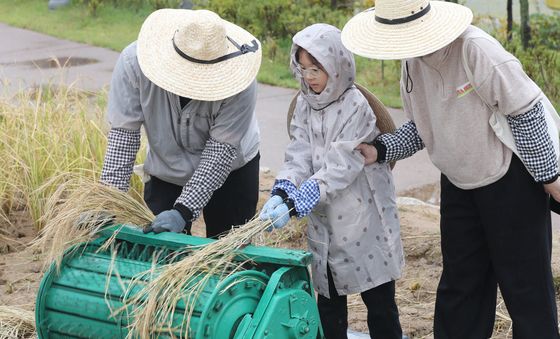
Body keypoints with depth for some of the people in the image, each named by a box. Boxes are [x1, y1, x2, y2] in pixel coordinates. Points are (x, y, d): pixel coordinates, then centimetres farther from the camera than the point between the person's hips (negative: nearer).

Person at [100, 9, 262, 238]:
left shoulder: (238, 81, -32)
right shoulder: (134, 62, -26)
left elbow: (222, 150, -28)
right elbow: (123, 133, -21)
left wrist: (184, 211, -33)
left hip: (231, 170, -1)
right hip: (165, 172, 1)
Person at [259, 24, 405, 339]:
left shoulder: (356, 106, -15)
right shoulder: (305, 105, 4)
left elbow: (341, 168, -21)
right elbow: (299, 156, -3)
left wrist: (296, 205, -28)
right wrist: (281, 193, -23)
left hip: (364, 218, -6)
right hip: (324, 219, 6)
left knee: (379, 299, 4)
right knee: (329, 298, 13)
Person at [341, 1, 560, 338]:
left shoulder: (476, 48, -27)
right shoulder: (412, 61, -2)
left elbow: (526, 111, -20)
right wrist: (380, 150, -8)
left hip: (511, 180, -7)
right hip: (459, 184, 7)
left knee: (525, 283, 2)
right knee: (459, 281, 14)